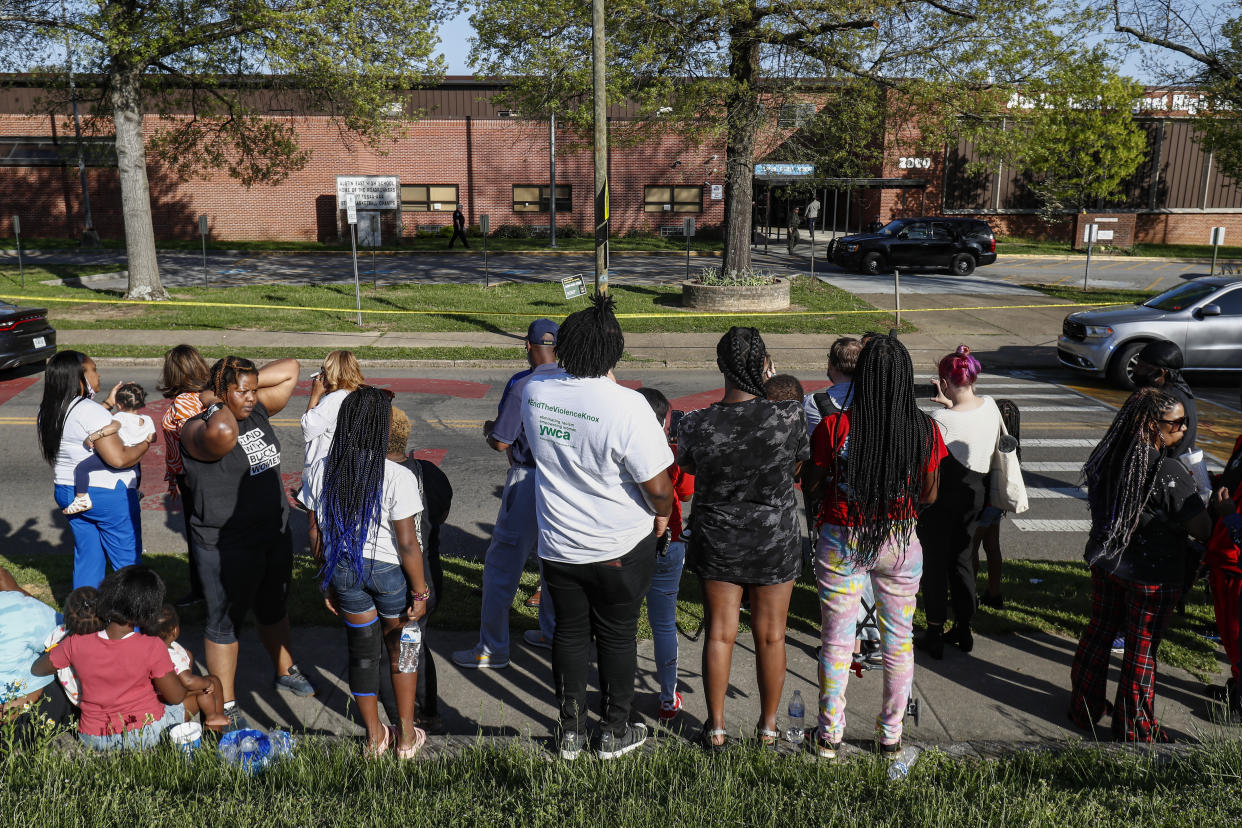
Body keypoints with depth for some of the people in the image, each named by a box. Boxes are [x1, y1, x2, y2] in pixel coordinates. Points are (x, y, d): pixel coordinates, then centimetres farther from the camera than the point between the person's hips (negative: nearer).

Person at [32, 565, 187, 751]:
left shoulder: (77, 644, -14)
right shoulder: (152, 648, -23)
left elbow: (37, 669, 6)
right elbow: (176, 697, -10)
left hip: (93, 741, 4)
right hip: (144, 734, -4)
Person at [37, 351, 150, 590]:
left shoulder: (48, 411, 3)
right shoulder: (91, 411, -22)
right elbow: (119, 458, -26)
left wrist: (108, 404, 22)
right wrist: (145, 444, -10)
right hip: (108, 494, -8)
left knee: (86, 558, 19)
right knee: (127, 561, 4)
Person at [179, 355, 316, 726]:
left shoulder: (257, 410, 2)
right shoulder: (198, 430, -20)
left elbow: (289, 369, 7)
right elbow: (222, 432, -44)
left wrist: (249, 381, -3)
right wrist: (214, 402, -24)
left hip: (275, 535, 7)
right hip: (227, 547, -7)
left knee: (273, 610, 26)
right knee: (224, 622, 9)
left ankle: (285, 672, 47)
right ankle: (225, 705, 23)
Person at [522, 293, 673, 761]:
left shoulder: (534, 391, -10)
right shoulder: (627, 406, -27)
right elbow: (657, 485, -21)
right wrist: (662, 515, 0)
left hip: (557, 544, 4)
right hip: (621, 547, -4)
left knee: (569, 632, 20)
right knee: (617, 637, 15)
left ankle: (571, 731, 33)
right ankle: (615, 732, 31)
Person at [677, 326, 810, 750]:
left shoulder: (697, 424, -18)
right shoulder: (790, 416, -19)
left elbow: (686, 465, 3)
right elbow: (799, 464, 0)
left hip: (717, 541, 0)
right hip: (776, 541, 0)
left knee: (720, 633, 14)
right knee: (771, 636, 15)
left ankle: (716, 726, 26)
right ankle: (768, 726, 30)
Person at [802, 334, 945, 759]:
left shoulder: (834, 427, -16)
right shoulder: (925, 430, -10)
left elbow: (811, 485, -6)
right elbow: (929, 495, 0)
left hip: (841, 544, -1)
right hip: (900, 544, 2)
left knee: (836, 640, 12)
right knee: (898, 640, 17)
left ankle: (830, 734, 22)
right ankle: (891, 734, 28)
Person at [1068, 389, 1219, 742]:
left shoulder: (1112, 457, -4)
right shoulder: (1169, 473, -25)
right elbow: (1202, 529, -22)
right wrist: (1218, 508, 0)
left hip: (1105, 564, 6)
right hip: (1151, 576, -6)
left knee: (1099, 633, 21)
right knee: (1141, 650, 10)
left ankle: (1085, 707, 37)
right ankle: (1134, 730, 26)